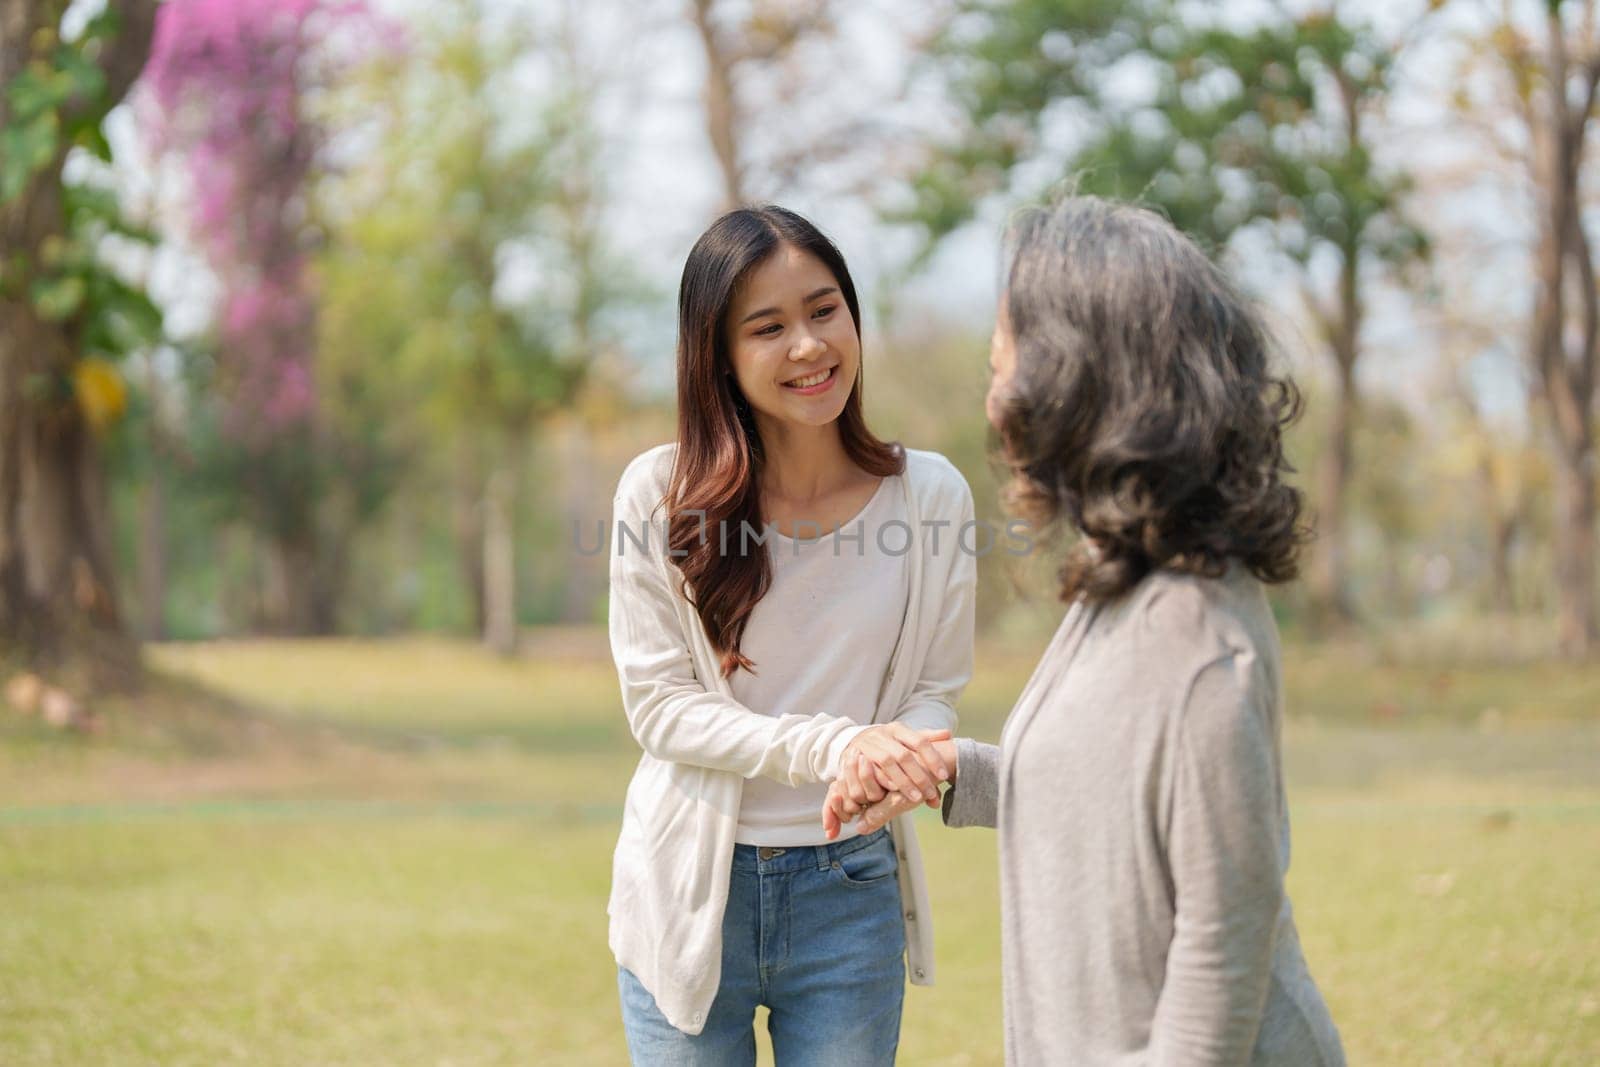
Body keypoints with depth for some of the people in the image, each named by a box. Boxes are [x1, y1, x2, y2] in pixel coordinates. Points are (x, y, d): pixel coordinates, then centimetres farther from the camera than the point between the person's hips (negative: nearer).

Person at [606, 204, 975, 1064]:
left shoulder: (931, 495, -3)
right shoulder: (660, 494, -9)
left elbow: (938, 691, 1)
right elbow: (659, 707, -10)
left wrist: (901, 753, -23)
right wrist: (833, 745, -23)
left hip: (851, 890, 1)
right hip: (692, 888, -1)